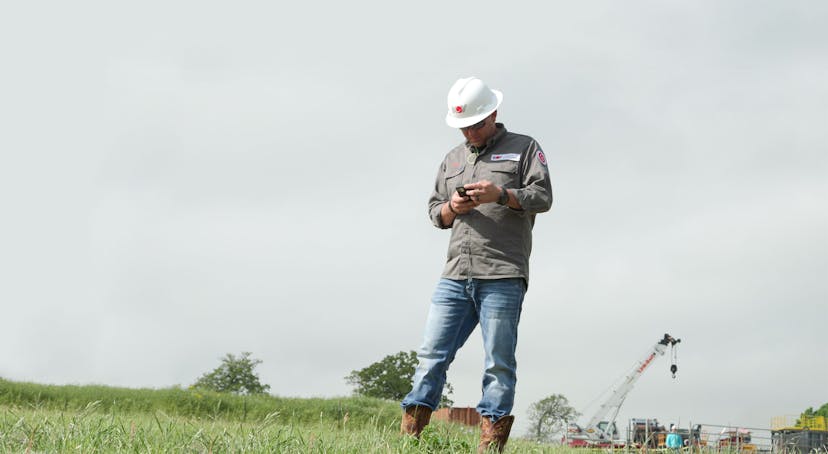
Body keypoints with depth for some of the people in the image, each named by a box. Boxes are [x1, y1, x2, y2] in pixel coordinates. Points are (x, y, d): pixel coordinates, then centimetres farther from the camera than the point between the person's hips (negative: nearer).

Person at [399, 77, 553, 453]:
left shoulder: (524, 148, 9)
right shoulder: (452, 159, 24)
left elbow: (542, 196, -2)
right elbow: (434, 211, 23)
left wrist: (499, 194, -17)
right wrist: (451, 208, 0)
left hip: (502, 277, -5)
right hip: (455, 276, 5)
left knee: (498, 362, -4)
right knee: (432, 353, -1)